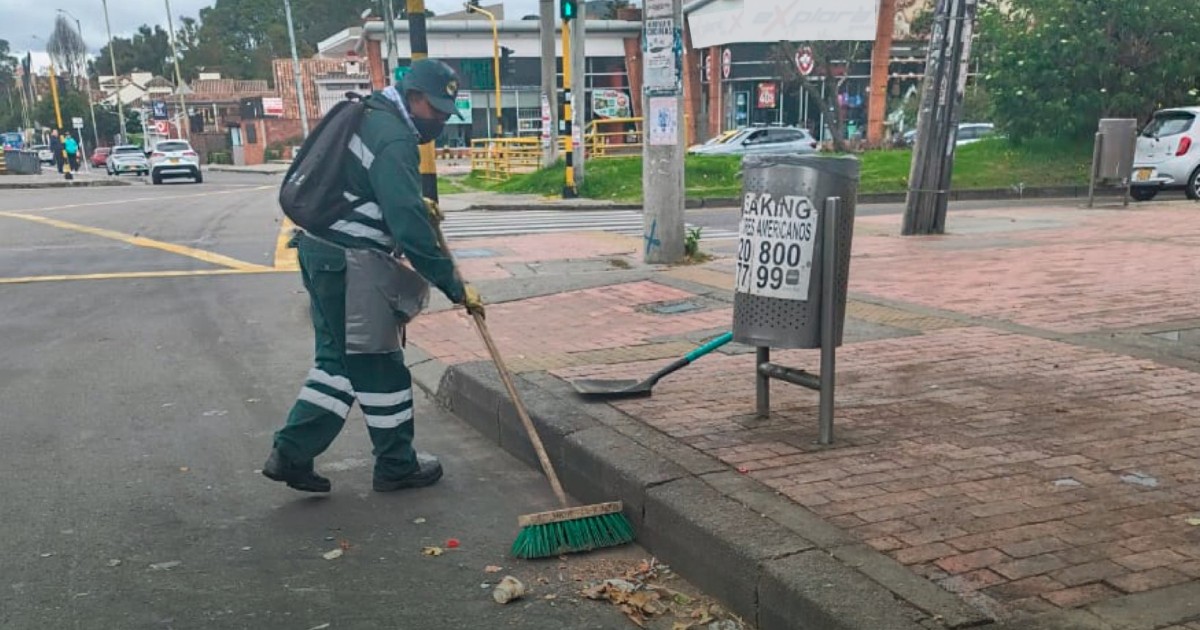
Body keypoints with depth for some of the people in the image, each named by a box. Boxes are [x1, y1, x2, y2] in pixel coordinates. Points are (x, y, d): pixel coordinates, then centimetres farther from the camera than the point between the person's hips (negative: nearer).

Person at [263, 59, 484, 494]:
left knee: (338, 358, 15)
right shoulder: (393, 139, -18)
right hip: (351, 262, -10)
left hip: (323, 252, 10)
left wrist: (418, 208, 12)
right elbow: (410, 229, -24)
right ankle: (397, 466, 15)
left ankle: (291, 454, 15)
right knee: (380, 364, 2)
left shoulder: (371, 118, 15)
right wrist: (455, 288, -19)